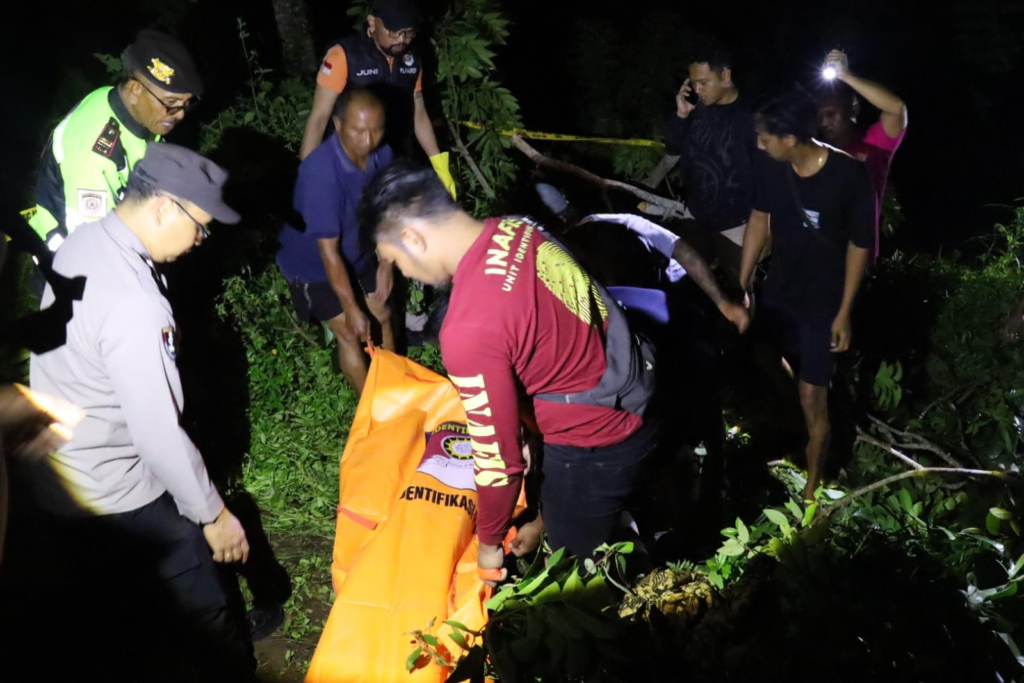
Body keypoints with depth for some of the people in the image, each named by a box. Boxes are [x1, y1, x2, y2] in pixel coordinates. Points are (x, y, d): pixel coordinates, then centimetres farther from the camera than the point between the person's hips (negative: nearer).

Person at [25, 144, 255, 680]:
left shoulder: (82, 243, -2)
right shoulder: (132, 300, -30)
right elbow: (157, 431, -27)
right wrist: (212, 513, -14)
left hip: (58, 480, 9)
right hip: (116, 498, -9)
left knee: (117, 605, 28)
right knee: (203, 617, 7)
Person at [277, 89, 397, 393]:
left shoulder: (382, 154, -19)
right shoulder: (320, 172, -38)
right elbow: (328, 250, -32)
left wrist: (386, 265, -7)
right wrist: (351, 309, -26)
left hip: (358, 253, 6)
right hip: (313, 264, -6)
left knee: (383, 318, 14)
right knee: (350, 334, -2)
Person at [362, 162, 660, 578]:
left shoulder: (469, 327, -31)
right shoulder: (515, 231, -5)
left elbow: (498, 453, -21)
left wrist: (489, 543, -1)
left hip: (593, 446, -8)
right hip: (631, 397, 8)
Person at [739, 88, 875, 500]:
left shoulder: (850, 177, -24)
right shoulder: (771, 170, -12)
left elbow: (859, 246, -13)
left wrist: (844, 312, -11)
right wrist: (741, 285, 7)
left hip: (822, 303, -4)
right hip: (777, 294, 4)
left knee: (811, 397, 3)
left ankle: (812, 482, 24)